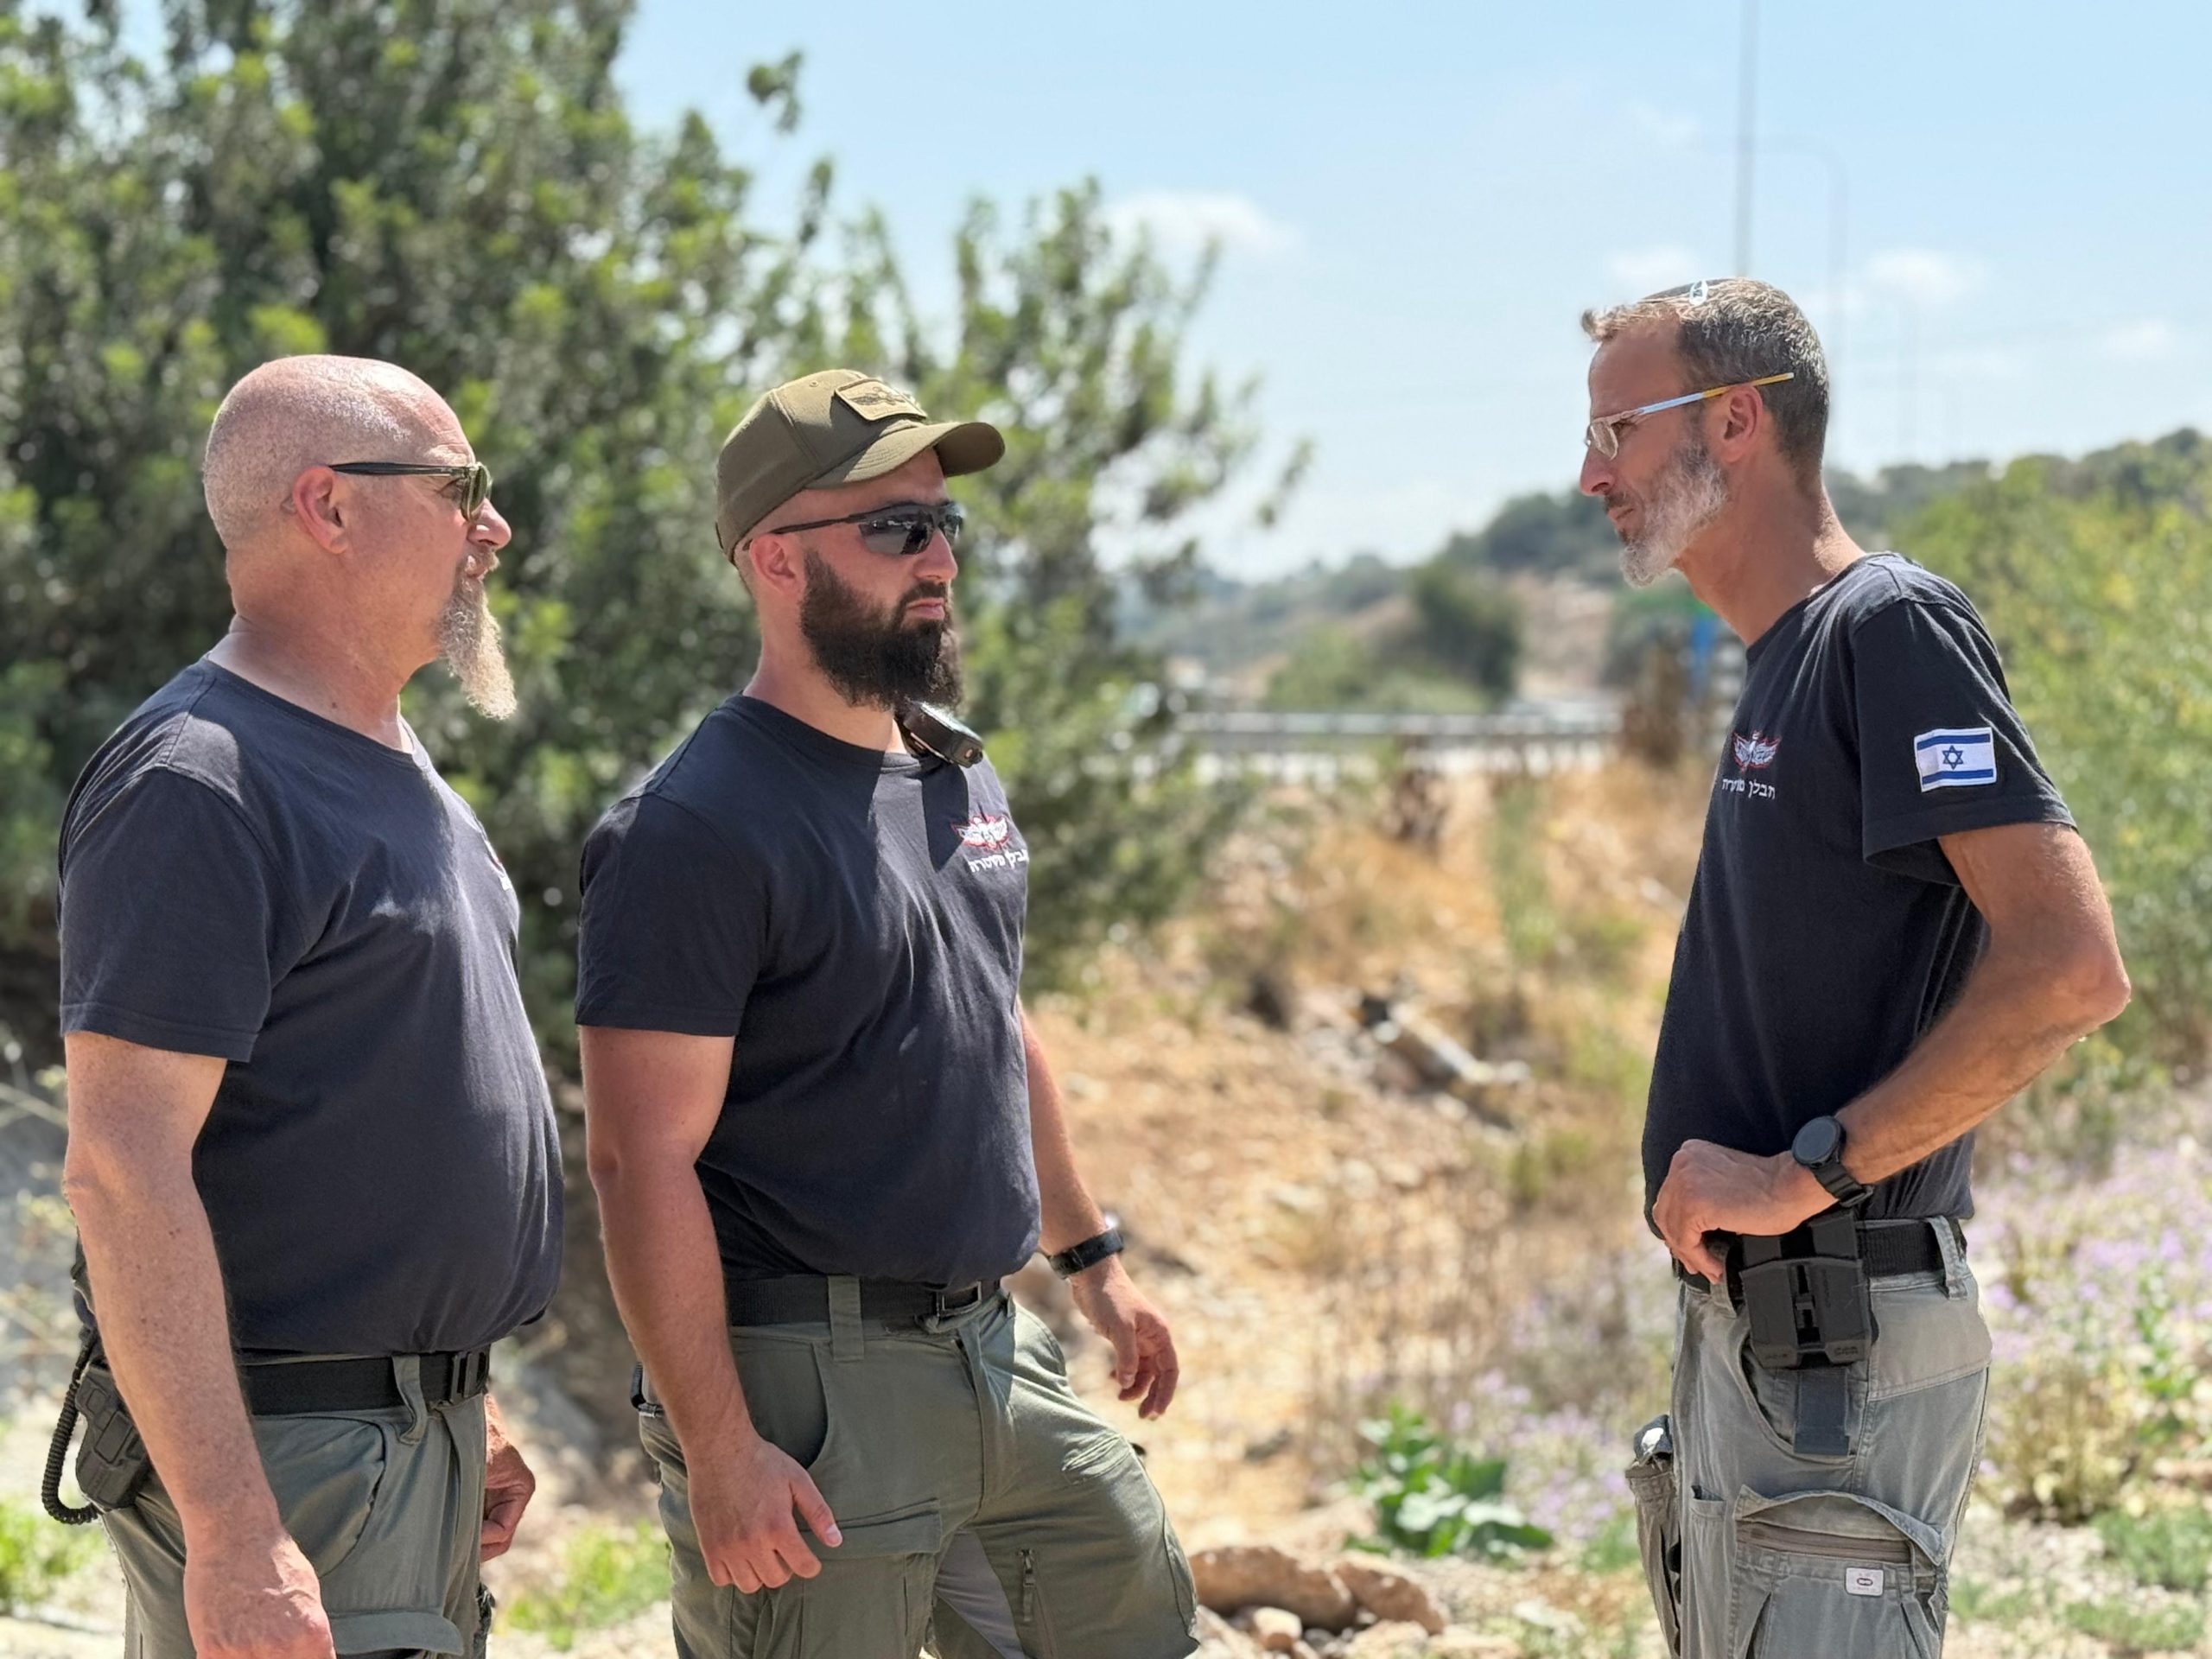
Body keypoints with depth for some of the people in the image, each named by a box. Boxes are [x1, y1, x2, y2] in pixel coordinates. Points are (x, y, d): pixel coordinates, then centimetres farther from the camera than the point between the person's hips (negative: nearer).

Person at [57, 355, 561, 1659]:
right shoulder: (199, 784, -15)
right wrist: (231, 1534, -26)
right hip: (280, 1455, -9)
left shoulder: (393, 766, 16)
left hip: (419, 1438, 9)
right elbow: (123, 1169, -22)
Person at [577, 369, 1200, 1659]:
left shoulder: (962, 777, 12)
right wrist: (715, 1452, -22)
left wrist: (1091, 1255, 25)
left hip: (997, 1349, 8)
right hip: (812, 1387, -8)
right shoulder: (699, 828, -15)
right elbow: (643, 1160, -19)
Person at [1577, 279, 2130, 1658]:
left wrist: (1801, 1174, -21)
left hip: (1841, 1350, -10)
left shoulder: (1890, 628, -13)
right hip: (1744, 1323, 10)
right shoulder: (1784, 662, 16)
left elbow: (2072, 968, -23)